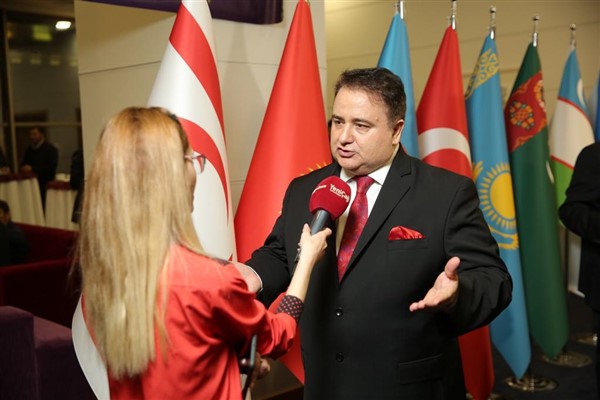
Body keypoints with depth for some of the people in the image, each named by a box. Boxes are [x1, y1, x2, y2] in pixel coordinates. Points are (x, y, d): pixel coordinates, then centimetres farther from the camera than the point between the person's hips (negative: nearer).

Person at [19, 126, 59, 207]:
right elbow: (23, 164, 26)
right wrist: (24, 168, 1)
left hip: (45, 185, -5)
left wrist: (32, 169, -14)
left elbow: (51, 167, -11)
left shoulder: (50, 149, -2)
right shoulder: (29, 150, 17)